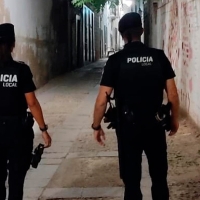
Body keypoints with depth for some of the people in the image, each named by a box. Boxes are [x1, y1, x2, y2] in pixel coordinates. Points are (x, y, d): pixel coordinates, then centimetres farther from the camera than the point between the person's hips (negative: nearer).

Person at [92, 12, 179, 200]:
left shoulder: (116, 60, -8)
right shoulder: (159, 56, -3)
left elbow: (102, 100, -9)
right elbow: (172, 94, -1)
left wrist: (96, 126, 4)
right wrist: (174, 118, 15)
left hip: (128, 126, -1)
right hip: (155, 125, 2)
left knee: (131, 181, 10)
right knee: (159, 178, 17)